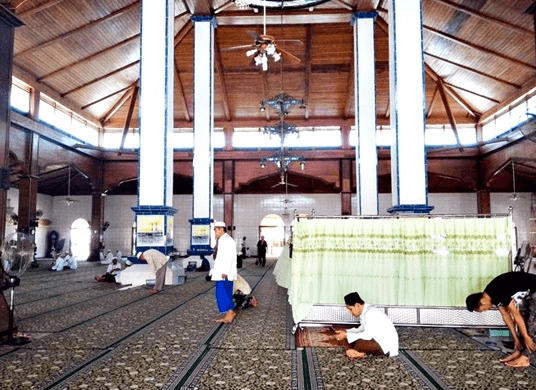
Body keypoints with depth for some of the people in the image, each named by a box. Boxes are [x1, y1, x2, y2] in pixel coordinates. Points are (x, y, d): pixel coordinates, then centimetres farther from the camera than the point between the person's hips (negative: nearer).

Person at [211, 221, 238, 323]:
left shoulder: (227, 240, -12)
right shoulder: (221, 240, 18)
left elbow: (229, 257, -20)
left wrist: (225, 272, -24)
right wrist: (214, 270, 20)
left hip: (225, 273, -10)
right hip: (220, 273, 10)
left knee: (222, 292, -12)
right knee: (223, 293, 9)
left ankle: (231, 312, -6)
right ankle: (228, 314, 13)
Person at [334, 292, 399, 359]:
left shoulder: (370, 313, -22)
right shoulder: (365, 311, 7)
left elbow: (368, 335, -29)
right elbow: (361, 329, 18)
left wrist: (347, 335, -22)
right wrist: (346, 332, 5)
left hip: (387, 346, -10)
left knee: (359, 343, -29)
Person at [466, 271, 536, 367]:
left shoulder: (499, 292, -29)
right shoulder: (493, 294, -1)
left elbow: (516, 314, -24)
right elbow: (505, 315, 6)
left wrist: (526, 337, -17)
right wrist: (515, 337, 7)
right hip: (527, 293, 9)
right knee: (522, 320, 8)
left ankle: (523, 357, -5)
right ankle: (518, 352, 13)